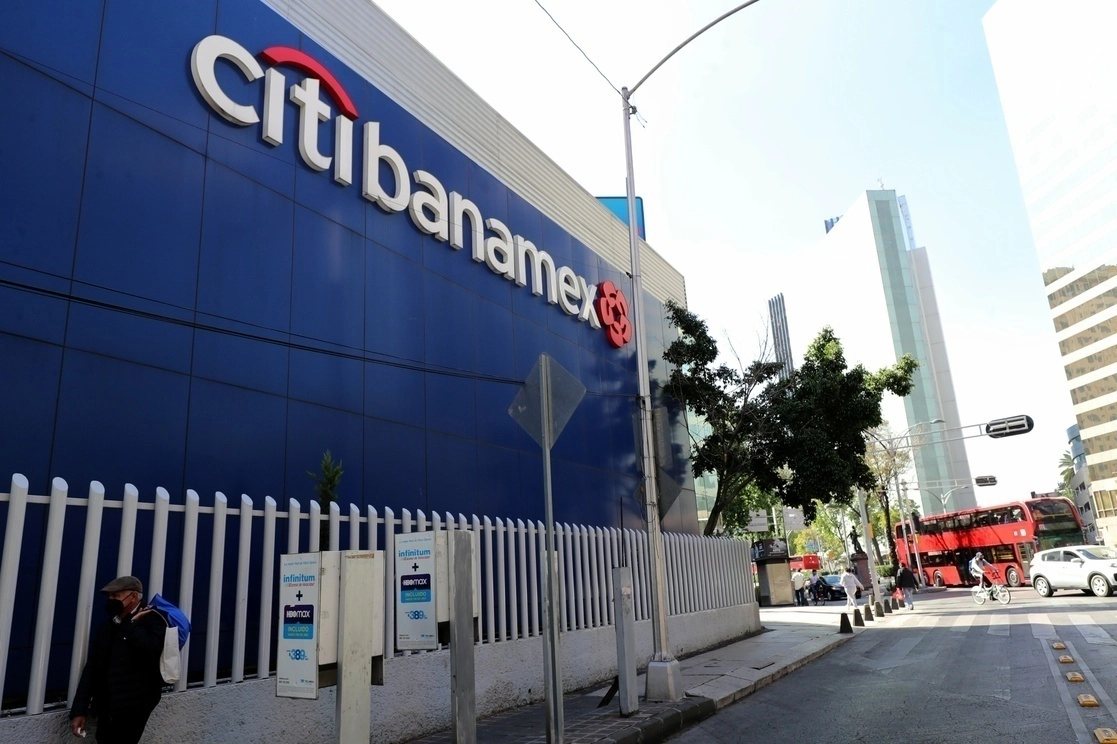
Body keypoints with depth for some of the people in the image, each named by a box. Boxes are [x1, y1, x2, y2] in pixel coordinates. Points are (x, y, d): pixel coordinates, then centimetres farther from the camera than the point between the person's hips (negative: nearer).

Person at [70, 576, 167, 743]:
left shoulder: (152, 620, -7)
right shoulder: (106, 626, 12)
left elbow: (150, 651, -26)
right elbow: (91, 668, 11)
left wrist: (131, 624, -14)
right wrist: (79, 710, 5)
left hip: (133, 706, -6)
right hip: (106, 707, 6)